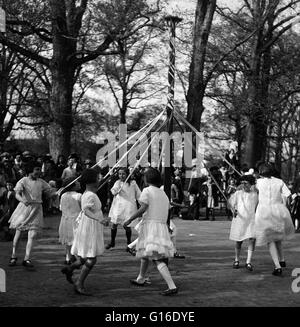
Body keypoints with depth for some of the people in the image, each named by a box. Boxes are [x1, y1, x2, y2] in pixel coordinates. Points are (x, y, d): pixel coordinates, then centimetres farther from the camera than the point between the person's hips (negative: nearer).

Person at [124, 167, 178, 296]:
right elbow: (165, 212, 16)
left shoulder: (147, 191, -3)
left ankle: (172, 286, -22)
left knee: (157, 259, -11)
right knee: (145, 254, 26)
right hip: (162, 226, 8)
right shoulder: (163, 194, 18)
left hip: (150, 224, -8)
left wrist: (129, 220, -10)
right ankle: (141, 279, 43)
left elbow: (143, 208, -15)